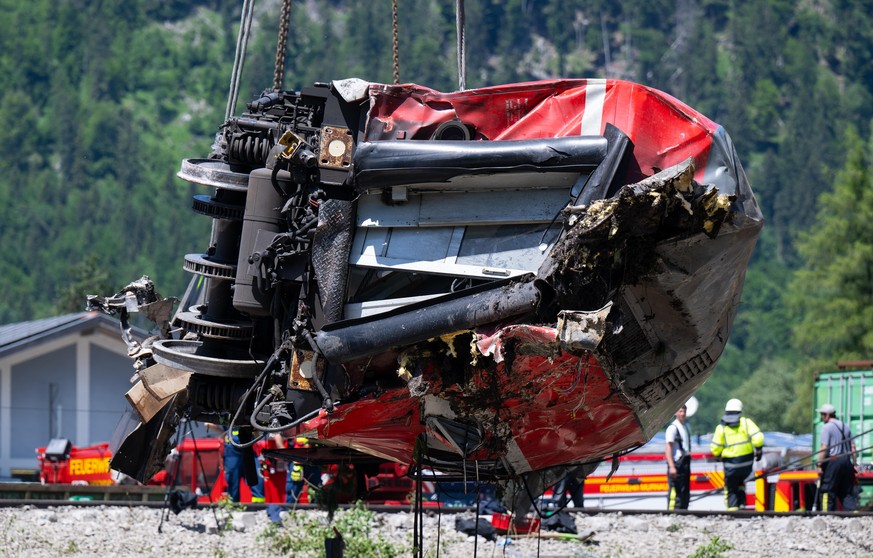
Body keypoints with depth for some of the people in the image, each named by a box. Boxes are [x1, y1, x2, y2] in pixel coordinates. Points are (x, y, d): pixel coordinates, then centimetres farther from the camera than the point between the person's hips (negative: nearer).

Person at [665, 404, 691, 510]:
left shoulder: (686, 426, 16)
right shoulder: (673, 428, -10)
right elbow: (668, 448, -16)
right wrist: (671, 466, -23)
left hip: (685, 462, 9)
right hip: (677, 462, -9)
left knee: (685, 493, 11)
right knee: (675, 492, -11)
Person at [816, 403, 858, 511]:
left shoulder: (827, 427, -6)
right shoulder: (846, 427, 15)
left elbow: (824, 448, -13)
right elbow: (852, 447, 15)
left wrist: (819, 465, -12)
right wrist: (854, 464, 17)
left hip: (832, 461, -6)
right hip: (846, 461, 6)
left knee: (828, 490, -2)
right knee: (847, 491, 10)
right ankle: (852, 511, 0)